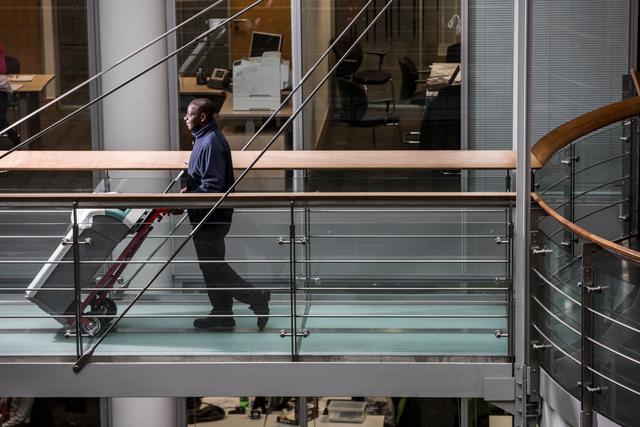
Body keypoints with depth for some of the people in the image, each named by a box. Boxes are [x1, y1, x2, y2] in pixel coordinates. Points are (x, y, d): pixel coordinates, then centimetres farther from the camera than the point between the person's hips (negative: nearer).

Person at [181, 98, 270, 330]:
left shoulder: (211, 143, -21)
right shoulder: (204, 139, 12)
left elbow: (212, 185, -26)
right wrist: (189, 189, 8)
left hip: (211, 218, -10)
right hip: (209, 217, 10)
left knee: (213, 267, -4)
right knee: (212, 266, 14)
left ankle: (256, 297, 1)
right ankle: (222, 314, 21)